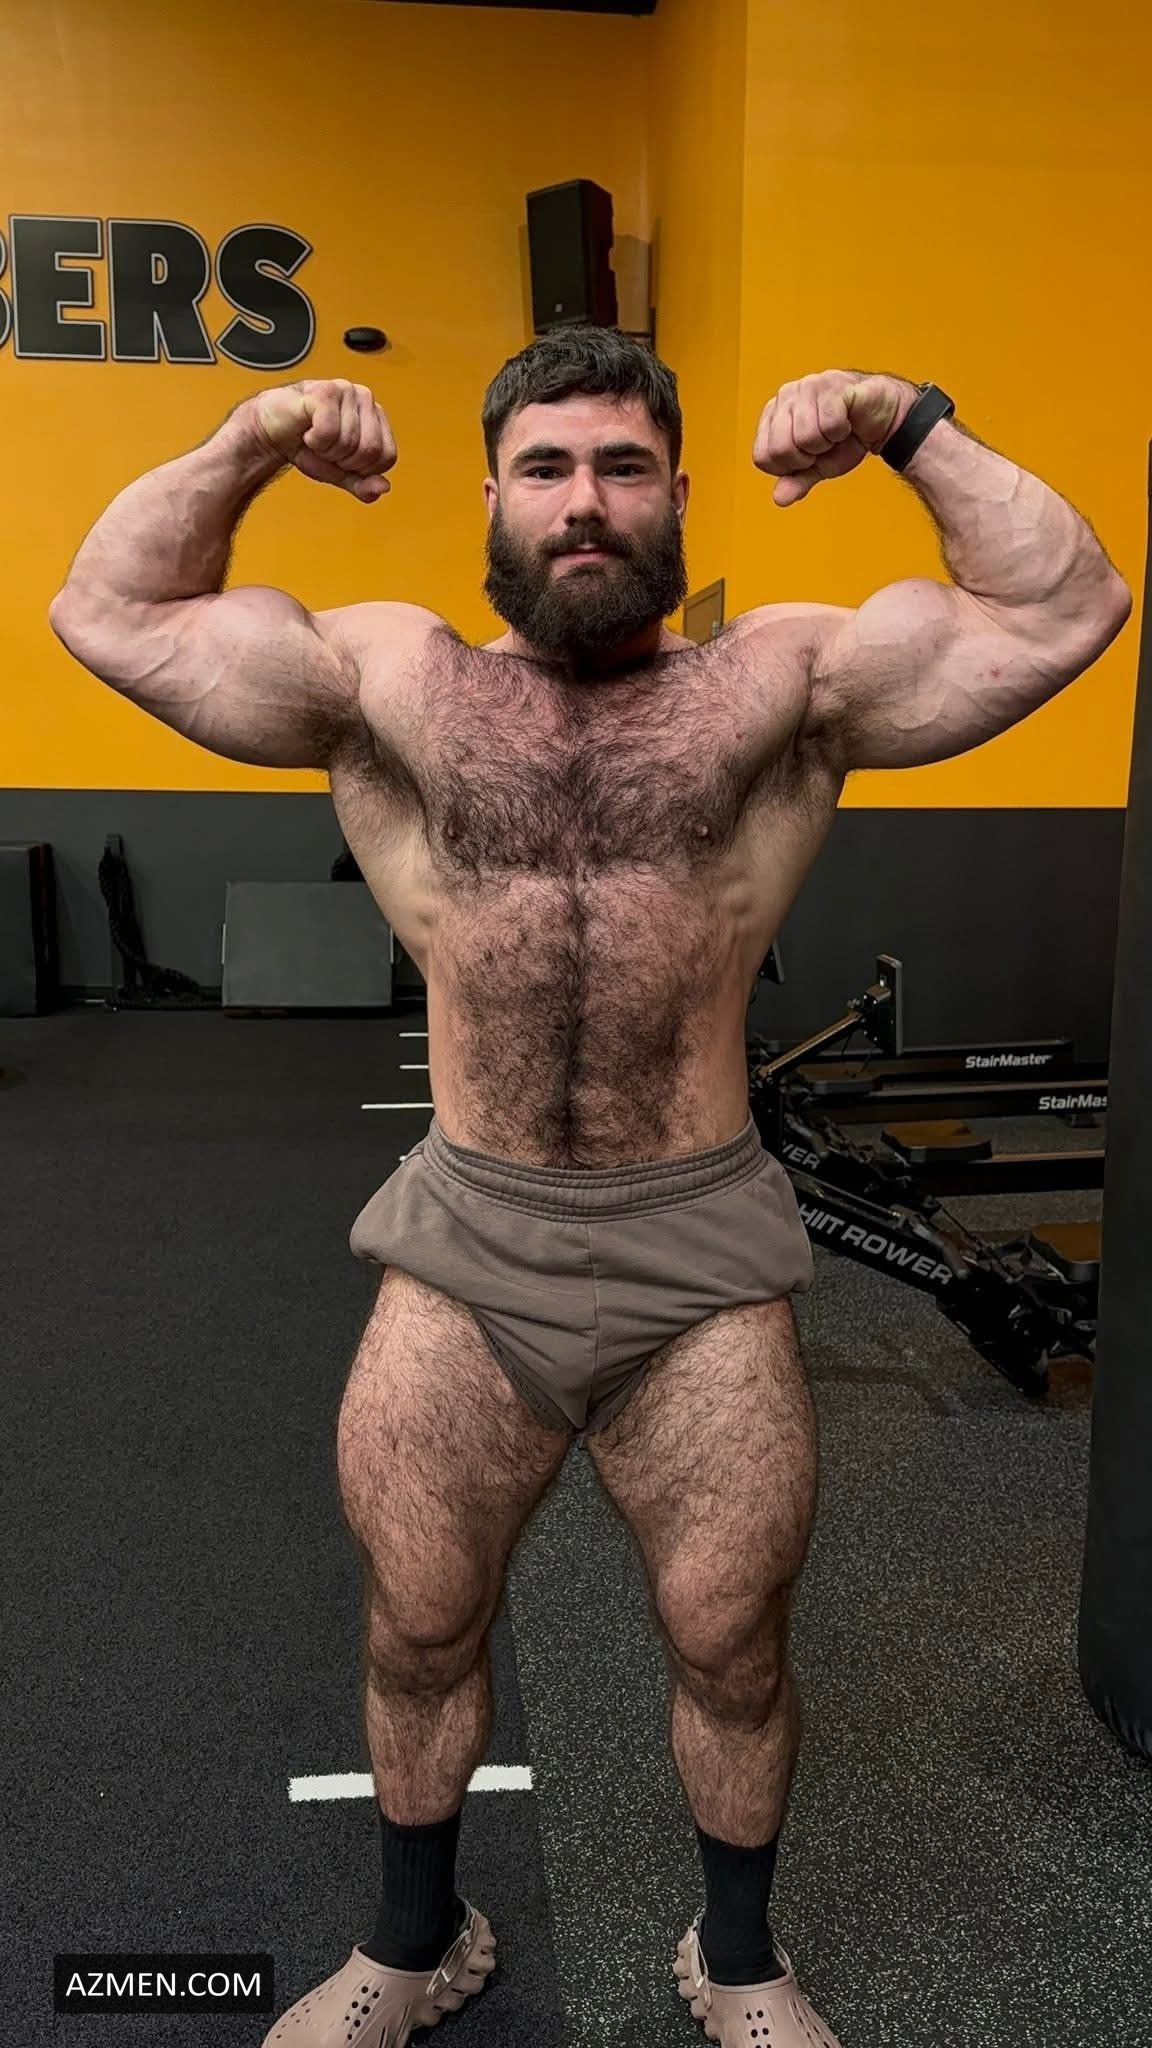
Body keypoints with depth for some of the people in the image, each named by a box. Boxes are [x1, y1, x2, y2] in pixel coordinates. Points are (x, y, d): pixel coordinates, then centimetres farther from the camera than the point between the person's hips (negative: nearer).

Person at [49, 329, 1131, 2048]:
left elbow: (1068, 610, 0)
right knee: (415, 1631, 17)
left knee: (729, 1643, 13)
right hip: (460, 1250, 2)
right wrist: (244, 448, -4)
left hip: (701, 1255, -1)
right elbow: (109, 616, 7)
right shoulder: (389, 679, 5)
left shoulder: (786, 681, 2)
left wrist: (913, 428, -8)